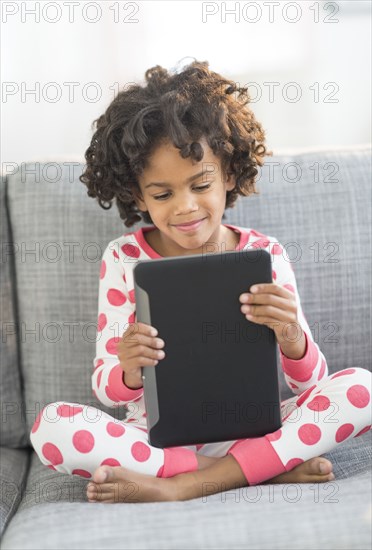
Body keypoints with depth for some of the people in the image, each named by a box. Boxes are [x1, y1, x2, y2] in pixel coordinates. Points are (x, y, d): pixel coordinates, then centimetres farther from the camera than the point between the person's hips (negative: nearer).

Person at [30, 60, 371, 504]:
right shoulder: (123, 259, -3)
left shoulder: (265, 253, -3)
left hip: (249, 428, 1)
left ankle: (177, 487, -23)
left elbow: (310, 385, -4)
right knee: (50, 426, -27)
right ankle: (272, 467, -21)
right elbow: (105, 392, -3)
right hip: (156, 434, 0)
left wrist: (290, 336, -27)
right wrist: (128, 372, -28)